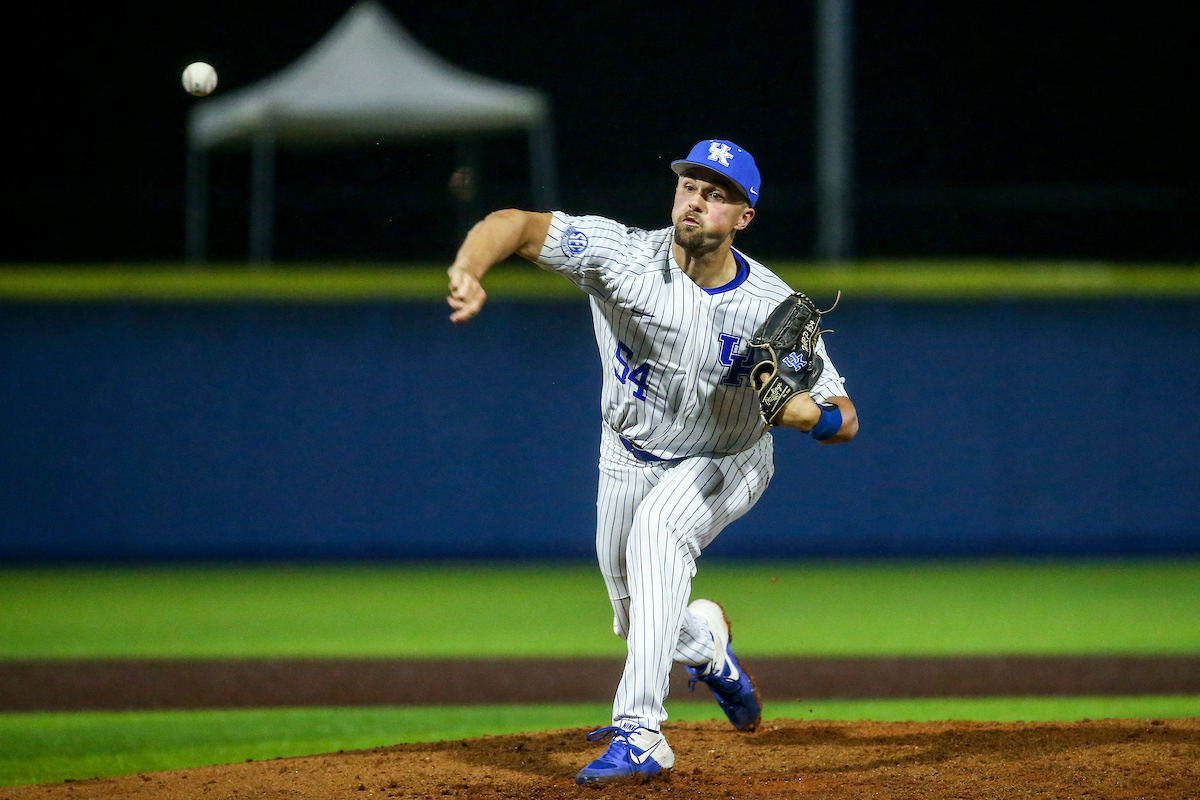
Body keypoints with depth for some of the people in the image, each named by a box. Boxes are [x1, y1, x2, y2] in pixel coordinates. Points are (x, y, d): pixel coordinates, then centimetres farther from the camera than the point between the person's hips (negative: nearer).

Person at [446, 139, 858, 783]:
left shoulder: (775, 311, -25)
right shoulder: (622, 254, -26)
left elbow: (845, 420, -19)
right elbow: (514, 224, -33)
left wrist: (806, 413, -43)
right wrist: (468, 270, -55)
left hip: (727, 464, -3)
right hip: (630, 459, 3)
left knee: (656, 524, -35)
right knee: (639, 626, 13)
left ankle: (639, 732, -39)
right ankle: (704, 641, 54)